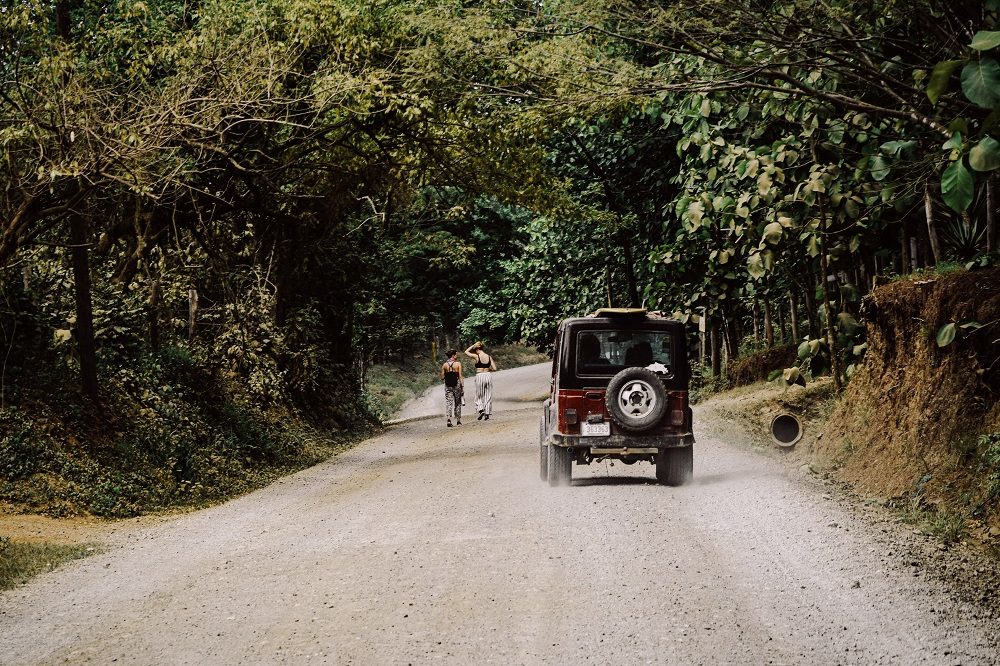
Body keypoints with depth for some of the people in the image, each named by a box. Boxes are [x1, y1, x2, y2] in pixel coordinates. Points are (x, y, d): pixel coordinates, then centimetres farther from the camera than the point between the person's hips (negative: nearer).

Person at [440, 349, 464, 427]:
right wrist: (463, 387, -6)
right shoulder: (458, 364, -6)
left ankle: (449, 418, -19)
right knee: (458, 403, 12)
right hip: (456, 384, -1)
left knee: (448, 402, 1)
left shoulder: (445, 365, 1)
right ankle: (458, 420, 19)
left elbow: (442, 377, 2)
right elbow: (460, 376, -10)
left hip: (448, 385, 1)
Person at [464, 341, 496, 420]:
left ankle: (481, 410, -12)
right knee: (488, 396, 10)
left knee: (479, 396, 9)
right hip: (488, 376, 4)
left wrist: (473, 345, 8)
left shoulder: (477, 356, -7)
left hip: (480, 376, -4)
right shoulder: (489, 357, 4)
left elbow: (466, 352, 5)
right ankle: (487, 414, 9)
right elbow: (494, 368, 4)